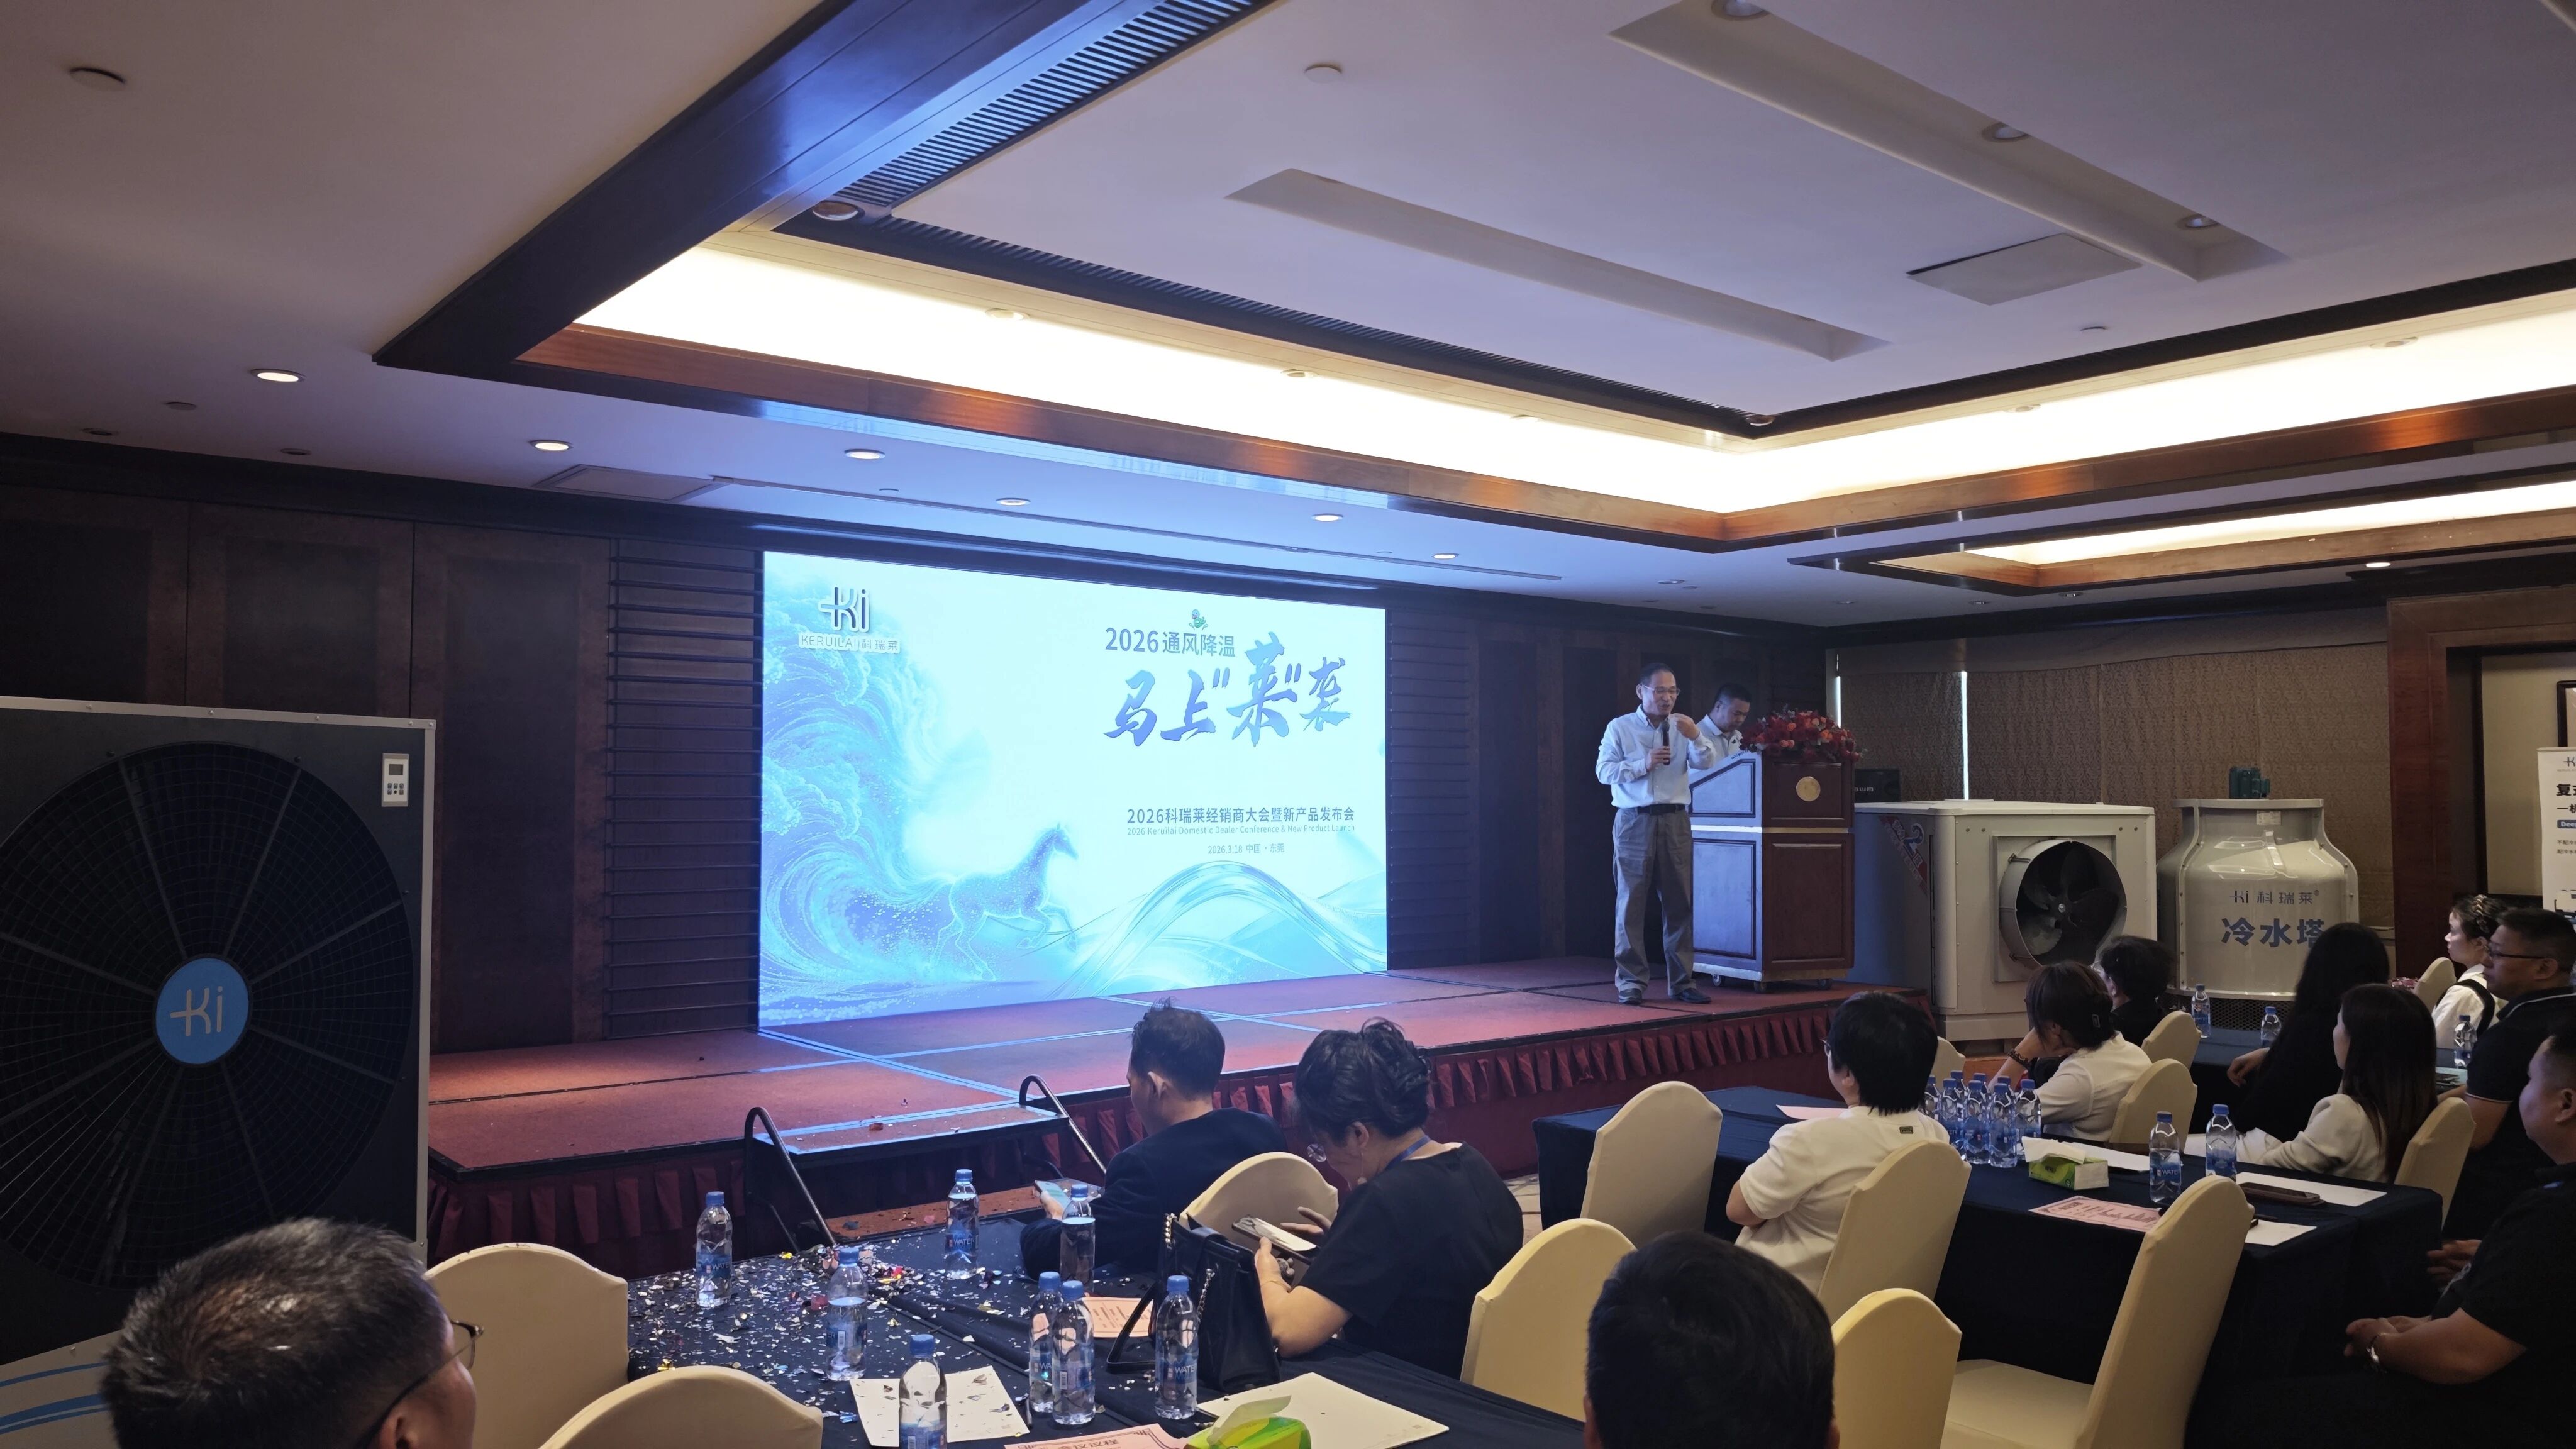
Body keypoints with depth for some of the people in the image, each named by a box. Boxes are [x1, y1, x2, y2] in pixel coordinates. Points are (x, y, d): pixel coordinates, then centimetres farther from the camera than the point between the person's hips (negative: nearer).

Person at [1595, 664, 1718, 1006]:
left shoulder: (1682, 728, 10)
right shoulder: (1620, 728, 3)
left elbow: (1706, 763, -3)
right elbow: (1604, 771, -5)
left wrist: (1696, 737, -22)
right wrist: (1644, 764, -16)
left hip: (1675, 821, 3)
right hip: (1634, 822, -3)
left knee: (1679, 902, 5)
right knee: (1631, 902, 0)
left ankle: (1681, 981, 12)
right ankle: (1631, 983, 5)